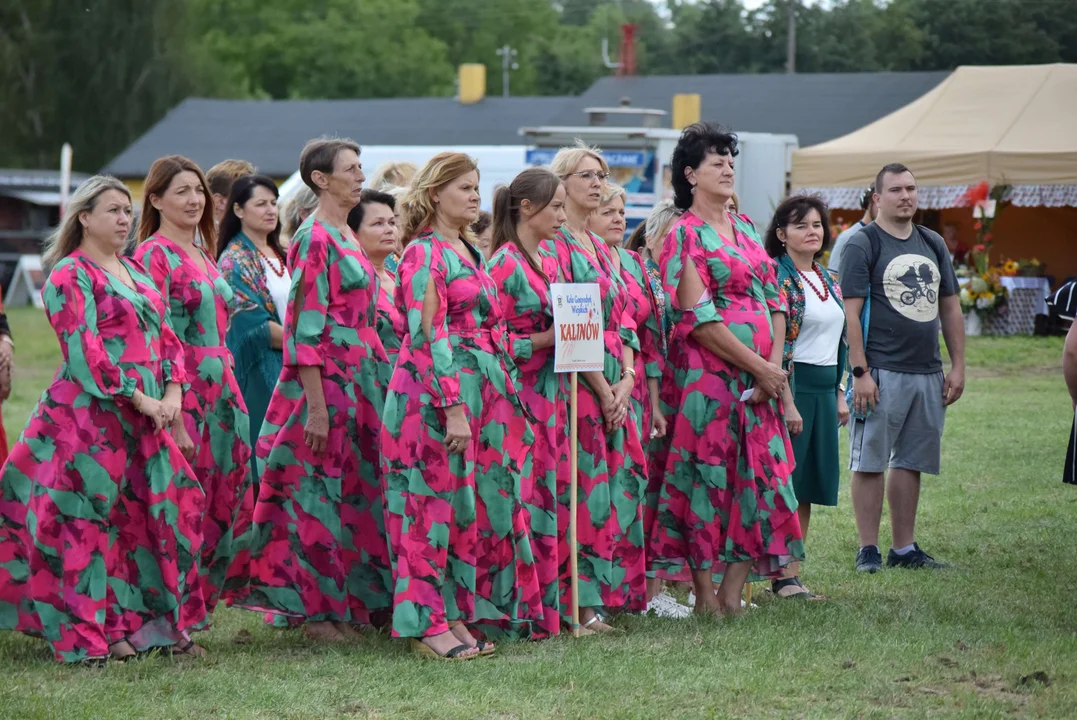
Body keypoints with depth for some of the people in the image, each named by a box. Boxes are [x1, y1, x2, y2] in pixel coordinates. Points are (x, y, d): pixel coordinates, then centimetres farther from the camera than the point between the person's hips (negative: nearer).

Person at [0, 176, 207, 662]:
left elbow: (164, 335, 16)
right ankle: (90, 634, 0)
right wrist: (140, 398, -17)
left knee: (169, 511, 5)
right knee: (88, 519, -4)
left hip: (143, 418, 8)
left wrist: (172, 393, -1)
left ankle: (160, 622, 13)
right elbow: (83, 350, -15)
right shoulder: (70, 274, -7)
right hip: (88, 416, -8)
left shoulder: (134, 272, 18)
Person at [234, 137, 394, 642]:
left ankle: (350, 599, 18)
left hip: (358, 379, 9)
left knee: (353, 489, 11)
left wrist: (375, 382, 18)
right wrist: (317, 405, -21)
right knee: (317, 490, -3)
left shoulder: (345, 236, 15)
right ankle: (316, 609, 3)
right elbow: (306, 327, -17)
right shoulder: (314, 239, -13)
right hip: (325, 380, -9)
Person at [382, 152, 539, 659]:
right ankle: (427, 623, -2)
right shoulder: (425, 254, -9)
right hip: (437, 394, -9)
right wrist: (453, 408, -22)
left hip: (481, 393, 9)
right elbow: (428, 338, -16)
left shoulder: (468, 251, 18)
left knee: (475, 501, 9)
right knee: (437, 501, -6)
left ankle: (458, 614, 15)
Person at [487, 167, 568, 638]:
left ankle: (556, 603, 13)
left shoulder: (548, 261, 16)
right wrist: (545, 339, -19)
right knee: (529, 500, -7)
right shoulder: (504, 264, -10)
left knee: (557, 495, 8)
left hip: (551, 393, 8)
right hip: (521, 395, -8)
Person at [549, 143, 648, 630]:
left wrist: (627, 379, -1)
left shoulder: (600, 248, 19)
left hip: (614, 385, 8)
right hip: (577, 383, -8)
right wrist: (603, 388, -14)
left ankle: (610, 591, 12)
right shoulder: (554, 244, -7)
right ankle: (583, 601, -7)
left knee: (621, 482, 6)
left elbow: (622, 318, 15)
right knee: (585, 485, -10)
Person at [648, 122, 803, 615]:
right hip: (709, 375, -7)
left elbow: (774, 299, 14)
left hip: (761, 379, 7)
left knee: (756, 474, 4)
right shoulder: (686, 235, -6)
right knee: (709, 474, -4)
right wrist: (757, 366, -14)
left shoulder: (745, 227, 16)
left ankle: (733, 591, 8)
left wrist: (775, 362, -2)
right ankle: (704, 593, 2)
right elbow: (699, 318, -13)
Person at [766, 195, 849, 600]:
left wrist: (839, 395, 17)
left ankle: (791, 574, 12)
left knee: (807, 489, 8)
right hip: (791, 386, -8)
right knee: (785, 484, -7)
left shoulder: (826, 280, 15)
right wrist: (787, 402, -20)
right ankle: (783, 578, -5)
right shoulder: (778, 277, -10)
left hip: (823, 389, 8)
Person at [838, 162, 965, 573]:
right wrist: (860, 371, -16)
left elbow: (950, 309, 19)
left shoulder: (933, 245, 15)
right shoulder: (862, 245, -4)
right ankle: (868, 550, 2)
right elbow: (851, 312, -9)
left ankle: (904, 548, 15)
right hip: (881, 372, -6)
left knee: (911, 462, 9)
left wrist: (958, 366, 12)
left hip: (928, 373, 6)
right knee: (870, 463, -2)